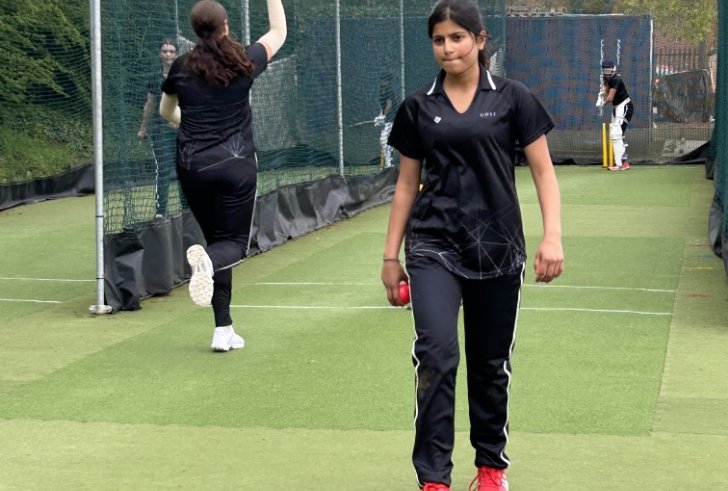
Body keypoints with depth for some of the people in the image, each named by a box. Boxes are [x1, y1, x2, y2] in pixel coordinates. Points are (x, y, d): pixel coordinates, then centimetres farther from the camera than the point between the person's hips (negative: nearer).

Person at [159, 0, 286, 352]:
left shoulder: (182, 67, 4)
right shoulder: (245, 61, -1)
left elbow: (166, 110, 23)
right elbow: (279, 32, 18)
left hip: (192, 166, 2)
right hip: (235, 164, -2)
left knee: (216, 238, 14)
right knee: (235, 244, 6)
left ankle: (223, 329, 8)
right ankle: (207, 258, -34)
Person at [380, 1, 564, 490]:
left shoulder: (512, 98, 0)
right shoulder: (418, 107, 5)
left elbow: (543, 172, 0)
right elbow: (407, 184, 11)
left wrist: (552, 238, -12)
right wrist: (391, 254, 10)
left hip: (497, 249, 0)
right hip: (433, 247, 0)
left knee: (491, 364, 9)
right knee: (436, 353, -16)